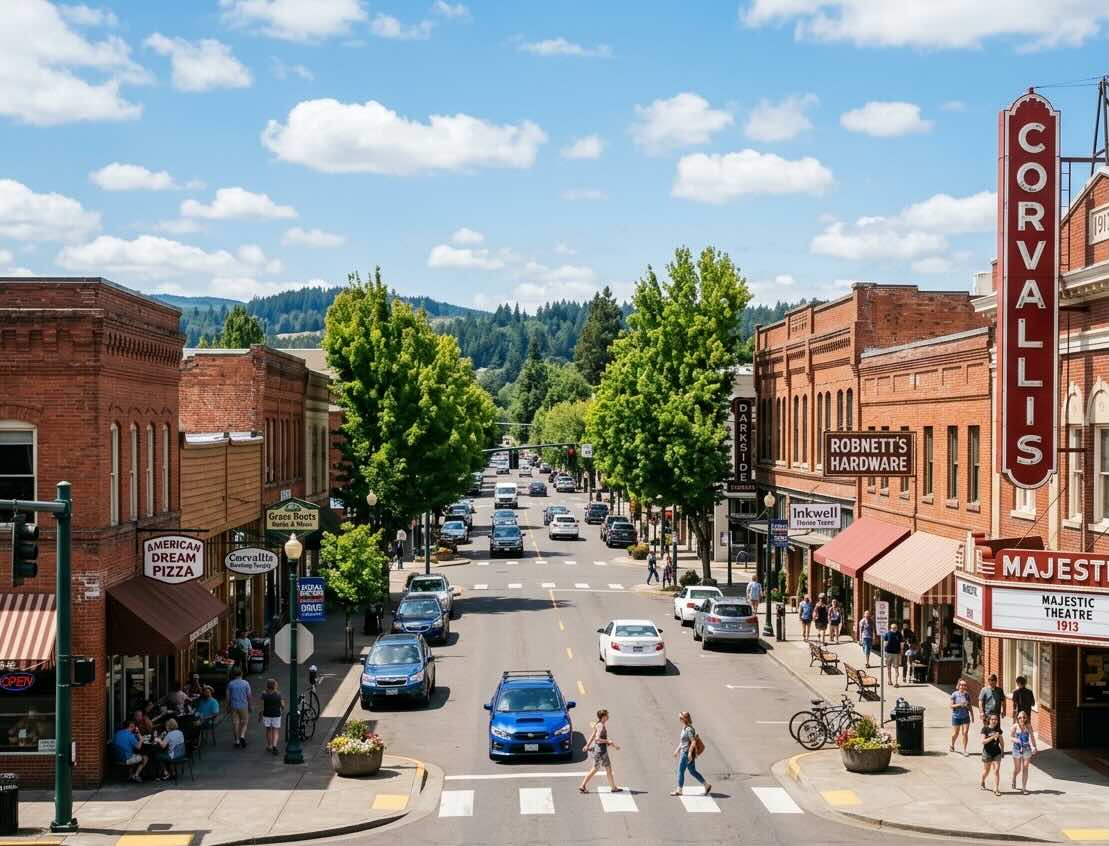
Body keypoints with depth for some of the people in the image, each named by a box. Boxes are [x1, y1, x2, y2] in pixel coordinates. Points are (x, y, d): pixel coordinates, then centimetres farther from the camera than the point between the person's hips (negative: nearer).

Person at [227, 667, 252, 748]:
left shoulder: (230, 684, -1)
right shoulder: (246, 683, -4)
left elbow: (228, 696, 0)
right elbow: (249, 696, -3)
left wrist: (228, 706, 10)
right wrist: (249, 706, 7)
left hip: (234, 706, 1)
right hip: (243, 706, -1)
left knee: (235, 723, 6)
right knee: (244, 722, 10)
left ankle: (237, 741, 7)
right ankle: (242, 736, -12)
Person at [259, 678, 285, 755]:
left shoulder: (264, 694, -8)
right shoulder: (278, 694, -7)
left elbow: (262, 706, -7)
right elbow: (282, 705, -3)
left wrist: (260, 715, 5)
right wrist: (282, 709, 20)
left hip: (267, 715, 1)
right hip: (276, 715, -1)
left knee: (268, 730, 17)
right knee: (276, 731, 4)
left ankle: (269, 746, 26)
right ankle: (274, 745, -15)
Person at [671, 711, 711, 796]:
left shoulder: (689, 730, -19)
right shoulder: (684, 728, 11)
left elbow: (693, 742, -23)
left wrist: (690, 753, -24)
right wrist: (677, 750, 24)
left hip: (687, 753, -10)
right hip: (683, 752, 10)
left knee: (680, 771, 0)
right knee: (693, 771, 14)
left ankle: (679, 791, 10)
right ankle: (707, 786, 18)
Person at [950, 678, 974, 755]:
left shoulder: (967, 695, 2)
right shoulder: (954, 695, -7)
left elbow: (970, 707, 10)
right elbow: (951, 706, -7)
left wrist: (972, 716, 9)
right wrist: (959, 704, -21)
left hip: (965, 717, 2)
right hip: (956, 717, -2)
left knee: (965, 733, -6)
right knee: (955, 733, 9)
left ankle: (964, 750, 3)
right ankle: (952, 744, 38)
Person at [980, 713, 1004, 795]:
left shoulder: (998, 730, 3)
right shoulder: (985, 729, -10)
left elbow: (1001, 741, 16)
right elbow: (983, 741, -18)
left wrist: (1002, 751, 12)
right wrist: (993, 737, -26)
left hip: (997, 752, 2)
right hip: (987, 752, -2)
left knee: (997, 770, -8)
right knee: (986, 771, 14)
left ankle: (996, 789, -6)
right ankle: (983, 783, 43)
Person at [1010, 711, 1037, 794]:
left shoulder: (1028, 726, -4)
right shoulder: (1015, 726, -7)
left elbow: (1032, 737, 5)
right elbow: (1010, 736, -4)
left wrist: (1034, 747, 5)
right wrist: (1015, 740, -25)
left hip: (1026, 749, 1)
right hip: (1017, 749, -1)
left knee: (1025, 768, -3)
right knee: (1017, 769, 7)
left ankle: (1024, 788, 4)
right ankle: (1014, 778, 43)